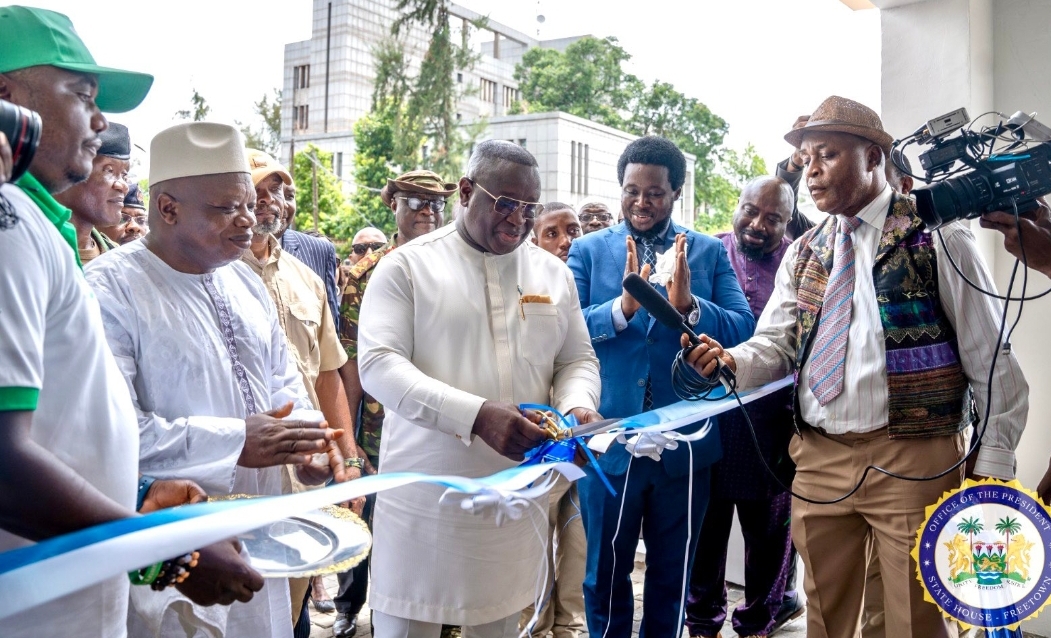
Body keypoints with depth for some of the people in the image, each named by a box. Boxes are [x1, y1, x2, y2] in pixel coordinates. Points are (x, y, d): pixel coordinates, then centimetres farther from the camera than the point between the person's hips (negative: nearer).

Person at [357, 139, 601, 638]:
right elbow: (379, 365, -13)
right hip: (423, 498, -3)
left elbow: (578, 360, 15)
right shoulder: (407, 265, -3)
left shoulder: (553, 273, 9)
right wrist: (476, 416, -26)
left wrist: (576, 406, -10)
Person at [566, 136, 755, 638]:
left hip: (685, 444, 1)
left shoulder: (710, 252, 3)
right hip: (609, 441, 0)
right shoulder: (588, 250, 3)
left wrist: (690, 305, -24)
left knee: (672, 572, 17)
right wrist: (622, 306, -26)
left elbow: (744, 330, -6)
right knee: (606, 572, 14)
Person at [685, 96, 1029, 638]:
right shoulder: (802, 253, 12)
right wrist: (733, 361, -14)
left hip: (912, 460, -4)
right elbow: (775, 344, 9)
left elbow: (992, 362, -3)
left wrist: (992, 467, -6)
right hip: (817, 459, 5)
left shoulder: (936, 238, -4)